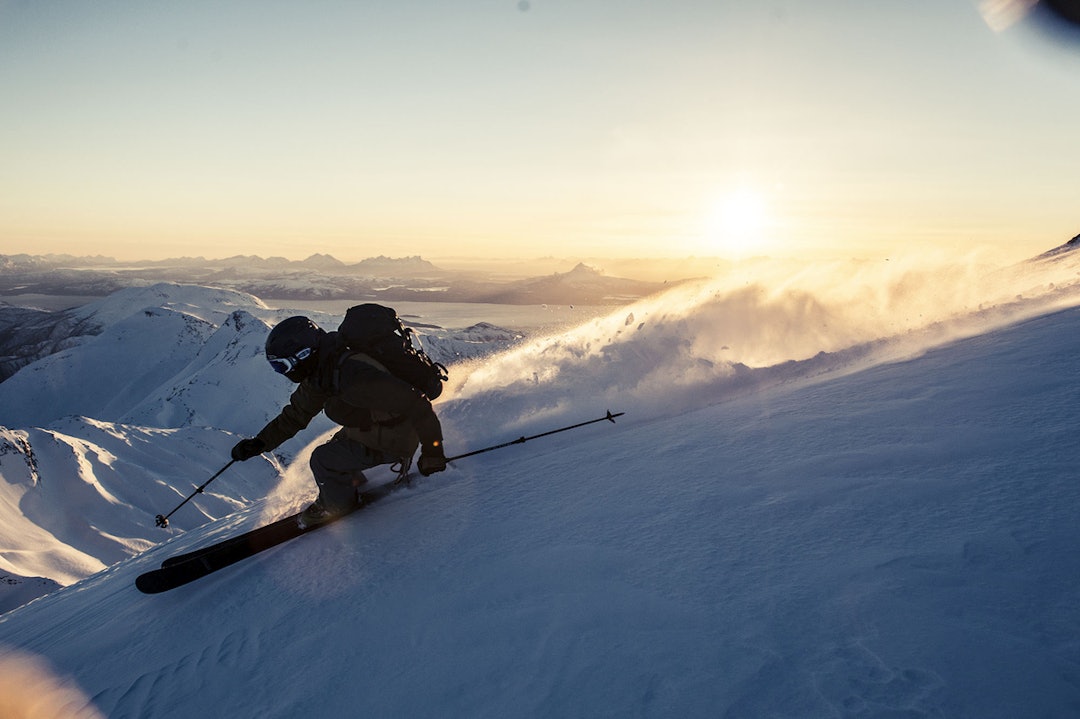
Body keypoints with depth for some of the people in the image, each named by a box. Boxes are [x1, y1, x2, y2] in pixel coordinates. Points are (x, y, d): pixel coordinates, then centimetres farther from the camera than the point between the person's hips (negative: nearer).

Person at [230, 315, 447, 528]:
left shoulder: (352, 376, -35)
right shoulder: (319, 371, -4)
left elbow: (415, 402, -34)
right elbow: (295, 415, 11)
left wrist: (432, 450, -30)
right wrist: (259, 443, 3)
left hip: (391, 442, -9)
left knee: (323, 460, -8)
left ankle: (337, 506, 18)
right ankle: (361, 493, 36)